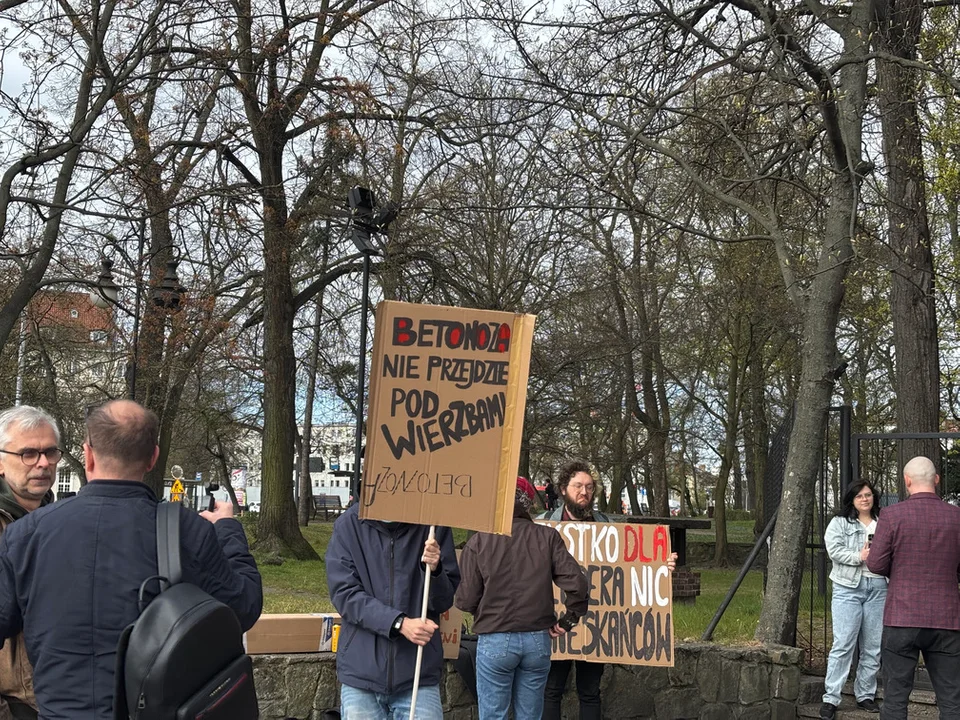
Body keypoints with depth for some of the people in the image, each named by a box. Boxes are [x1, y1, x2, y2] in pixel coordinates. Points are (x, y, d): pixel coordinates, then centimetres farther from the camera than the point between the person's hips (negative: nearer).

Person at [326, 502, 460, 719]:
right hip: (361, 674, 0)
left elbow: (445, 601, 1)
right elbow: (344, 593, -8)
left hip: (418, 676, 0)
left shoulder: (433, 524, -2)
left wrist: (433, 571, -20)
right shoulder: (349, 524, -2)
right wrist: (399, 623, -18)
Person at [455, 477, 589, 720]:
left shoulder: (479, 541, -7)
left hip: (495, 641, -2)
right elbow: (577, 584, -6)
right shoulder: (547, 537, -1)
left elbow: (466, 601, -5)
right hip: (538, 639, 3)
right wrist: (568, 620, 8)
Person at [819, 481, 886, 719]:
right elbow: (834, 549, -8)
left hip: (878, 588, 3)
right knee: (843, 644, -8)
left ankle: (865, 695, 20)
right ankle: (830, 698, -6)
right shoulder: (839, 523, 6)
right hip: (849, 587, -3)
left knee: (873, 646, 7)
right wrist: (859, 556, -18)